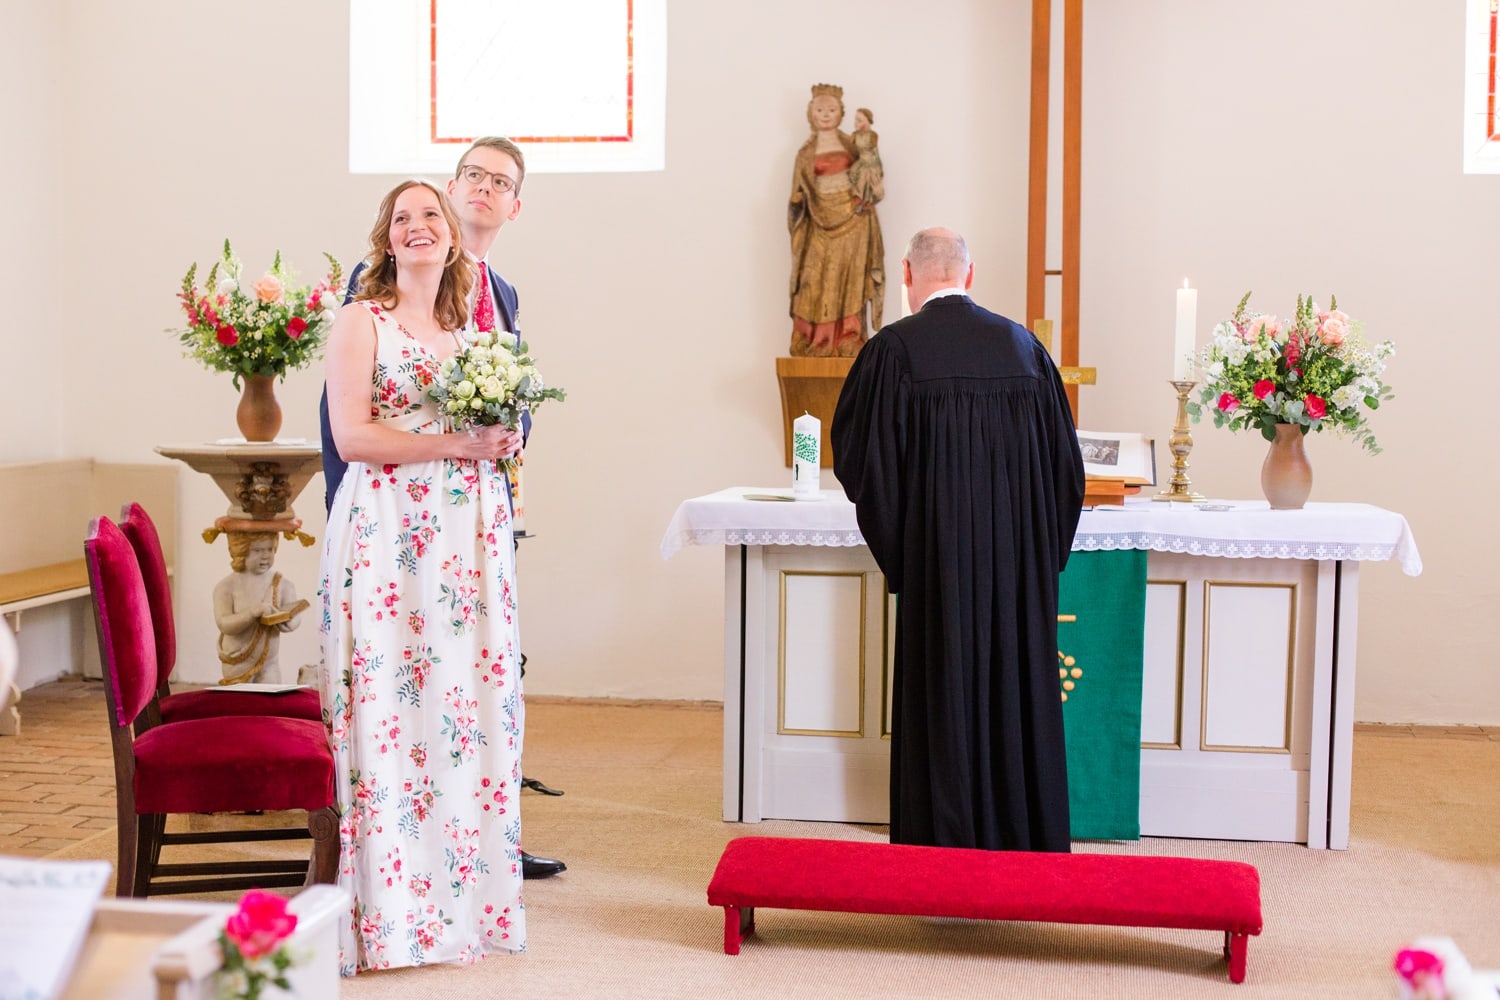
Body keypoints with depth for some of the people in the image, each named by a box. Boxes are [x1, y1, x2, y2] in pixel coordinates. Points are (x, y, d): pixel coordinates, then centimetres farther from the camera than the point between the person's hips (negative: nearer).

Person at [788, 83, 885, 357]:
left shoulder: (851, 144, 8)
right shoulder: (806, 153, 8)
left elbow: (869, 175, 9)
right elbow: (799, 193, 7)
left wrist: (876, 189, -12)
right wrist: (797, 202, -14)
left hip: (852, 220, 0)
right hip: (821, 221, 0)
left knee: (850, 281, -3)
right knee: (817, 282, -5)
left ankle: (848, 344, -2)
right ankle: (816, 345, -2)